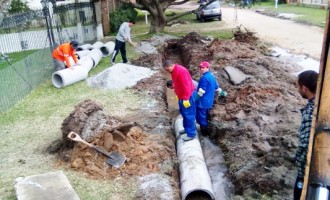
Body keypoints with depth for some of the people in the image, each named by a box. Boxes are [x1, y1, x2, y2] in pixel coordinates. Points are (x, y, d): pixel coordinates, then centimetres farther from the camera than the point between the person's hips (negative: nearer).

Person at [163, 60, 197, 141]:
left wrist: (186, 99, -25)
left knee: (189, 115, -4)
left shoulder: (181, 71, -24)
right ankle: (187, 129, 32)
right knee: (184, 113, 18)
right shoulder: (174, 71, 7)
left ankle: (191, 134, 4)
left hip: (187, 97, -10)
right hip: (181, 96, 10)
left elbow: (186, 86, -26)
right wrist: (178, 96, 19)